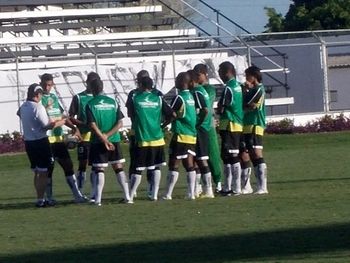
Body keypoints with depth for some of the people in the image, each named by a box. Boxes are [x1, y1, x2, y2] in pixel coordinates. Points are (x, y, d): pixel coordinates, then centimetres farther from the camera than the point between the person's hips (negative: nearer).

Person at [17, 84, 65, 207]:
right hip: (40, 142, -8)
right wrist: (61, 122, -1)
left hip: (28, 142, 8)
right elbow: (47, 126, -16)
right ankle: (40, 200, -5)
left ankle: (40, 198, 20)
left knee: (37, 172, 17)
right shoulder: (38, 107, -17)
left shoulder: (23, 107, 7)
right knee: (43, 173, -3)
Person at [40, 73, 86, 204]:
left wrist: (73, 127, 10)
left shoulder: (54, 97, 15)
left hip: (58, 138, 6)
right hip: (46, 139, -6)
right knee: (48, 168, -1)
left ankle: (77, 195, 9)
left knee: (68, 165, 5)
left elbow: (62, 117, 21)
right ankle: (49, 197, 8)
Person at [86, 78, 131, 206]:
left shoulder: (90, 105, -5)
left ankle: (98, 199, -3)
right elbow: (120, 123, -3)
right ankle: (127, 197, 5)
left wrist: (104, 139, -13)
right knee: (119, 168, 9)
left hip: (98, 141, -3)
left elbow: (92, 125, -13)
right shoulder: (113, 102, 4)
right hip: (114, 140, 3)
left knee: (99, 170, 1)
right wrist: (107, 135, -8)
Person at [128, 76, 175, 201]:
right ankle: (154, 194, 9)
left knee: (138, 169, 0)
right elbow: (173, 114, -2)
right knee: (156, 167, 12)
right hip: (157, 138, 2)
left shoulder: (135, 98, -4)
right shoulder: (158, 99, 1)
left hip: (142, 139, -2)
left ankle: (130, 196, -1)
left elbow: (131, 115, 8)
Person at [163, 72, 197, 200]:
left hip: (180, 135, -7)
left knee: (174, 164, -4)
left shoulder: (179, 98, -13)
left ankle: (168, 194, -3)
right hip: (192, 135, 7)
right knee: (189, 164, 7)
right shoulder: (191, 97, 10)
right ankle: (191, 193, 2)